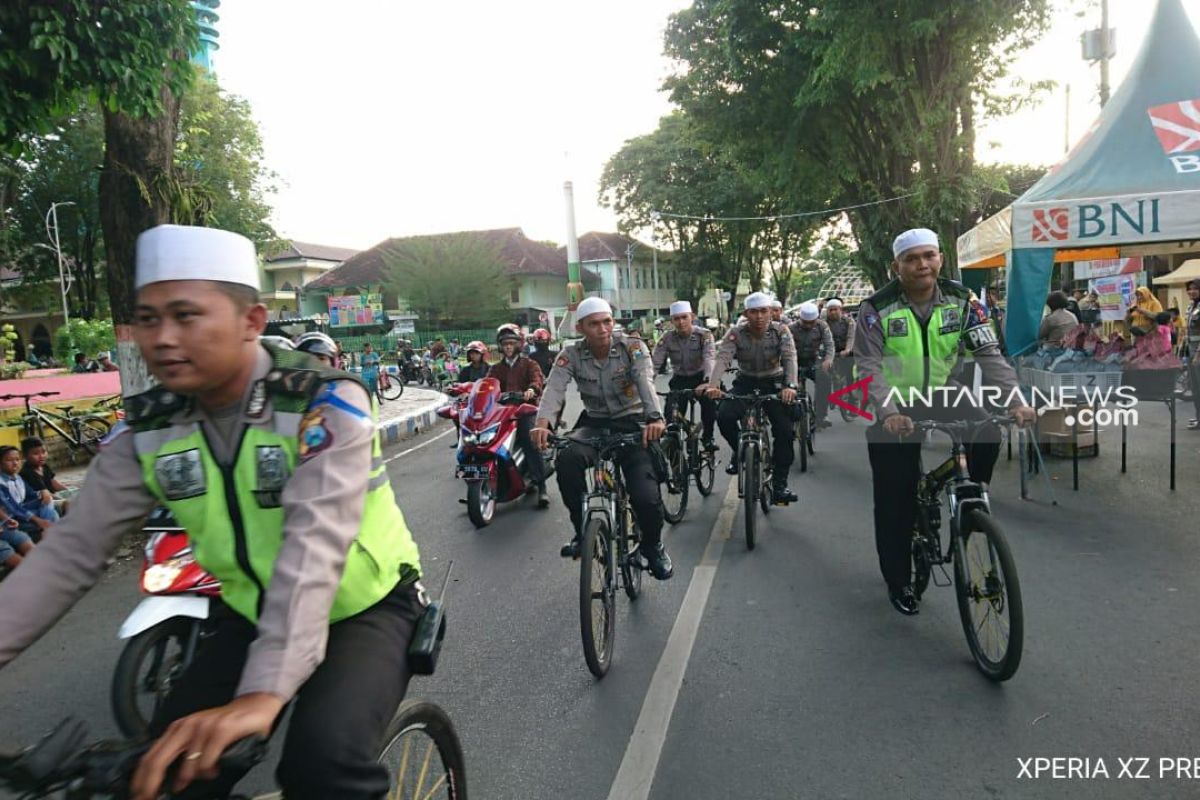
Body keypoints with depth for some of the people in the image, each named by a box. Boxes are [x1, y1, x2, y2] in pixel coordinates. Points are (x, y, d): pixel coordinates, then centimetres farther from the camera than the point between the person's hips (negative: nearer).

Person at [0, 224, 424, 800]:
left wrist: (262, 694, -45)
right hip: (254, 614, 5)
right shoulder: (147, 430, -5)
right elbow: (71, 553, -7)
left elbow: (314, 548, -35)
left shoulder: (326, 403, -23)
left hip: (366, 605, -5)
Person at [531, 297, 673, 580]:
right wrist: (543, 424, -44)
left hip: (632, 422, -1)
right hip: (594, 422, 2)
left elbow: (645, 382, -29)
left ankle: (652, 545, 15)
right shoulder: (571, 355, -6)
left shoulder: (632, 347, -11)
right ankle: (582, 532, -11)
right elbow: (554, 389, -22)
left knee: (646, 497, -20)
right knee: (568, 459, -33)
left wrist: (655, 418, -49)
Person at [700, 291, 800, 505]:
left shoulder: (781, 331, -13)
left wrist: (790, 386, -44)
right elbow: (722, 358, -27)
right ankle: (739, 452, 6)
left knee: (785, 430, -15)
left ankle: (780, 485, -3)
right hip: (745, 383, 0)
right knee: (724, 417, -25)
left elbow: (790, 358, -25)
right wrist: (712, 383, -46)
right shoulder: (736, 333, -13)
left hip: (773, 383, 0)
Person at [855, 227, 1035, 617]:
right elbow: (869, 368, -22)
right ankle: (898, 581, 18)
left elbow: (988, 354, -11)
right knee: (895, 498, 0)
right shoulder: (877, 308, -15)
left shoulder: (960, 301, -6)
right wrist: (888, 413, -37)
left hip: (942, 396, 3)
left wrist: (1015, 400, -25)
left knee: (987, 432, -28)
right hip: (892, 410, -2)